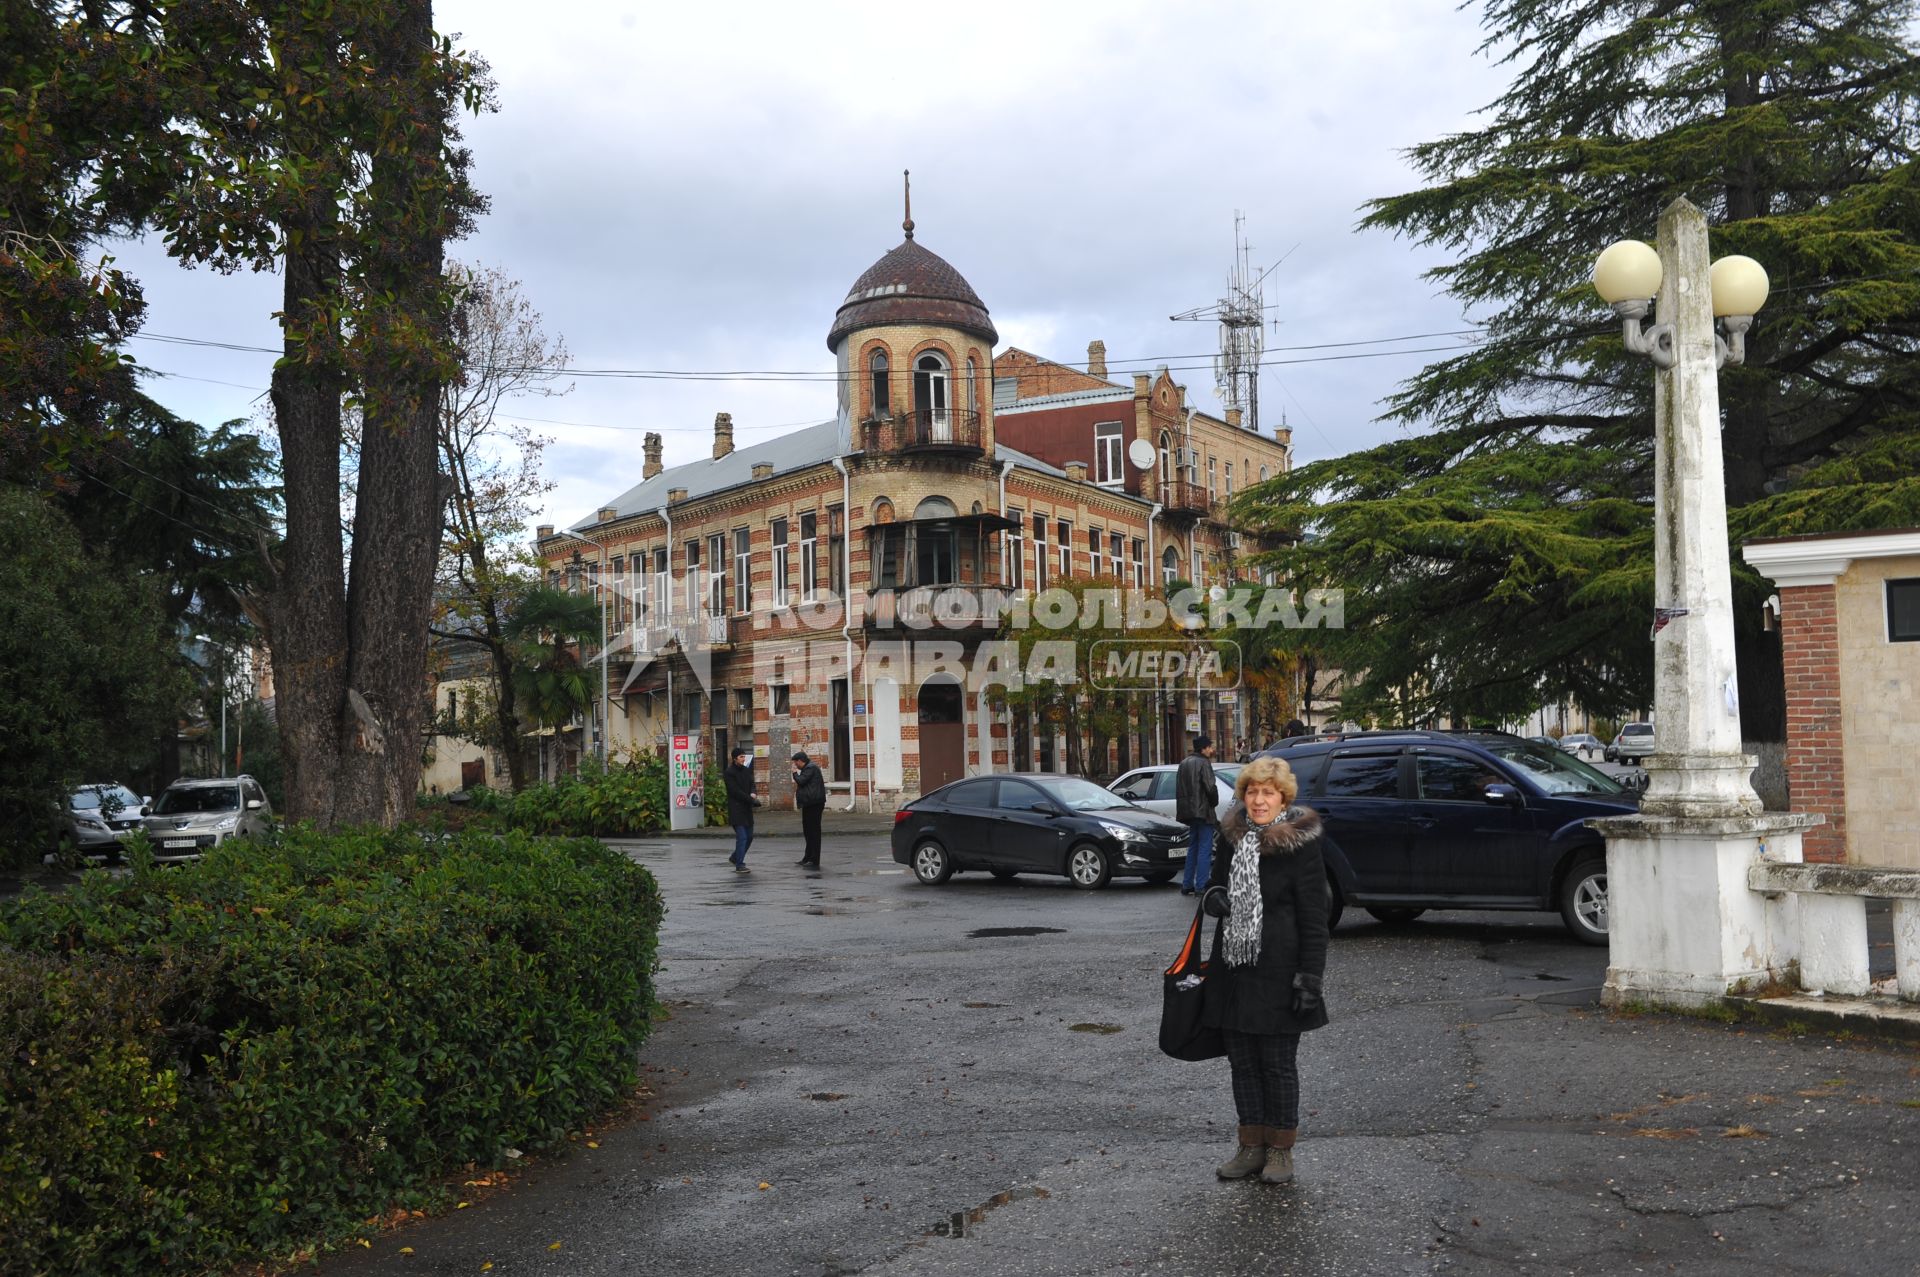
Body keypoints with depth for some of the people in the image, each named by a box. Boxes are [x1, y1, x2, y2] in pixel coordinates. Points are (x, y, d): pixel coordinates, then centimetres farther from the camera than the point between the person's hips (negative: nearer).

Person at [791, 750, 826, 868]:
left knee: (813, 831, -9)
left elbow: (801, 781, -19)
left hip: (813, 803, -11)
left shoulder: (810, 768, -13)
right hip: (810, 803, 11)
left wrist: (795, 773, -4)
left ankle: (814, 861, -9)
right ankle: (808, 858, 27)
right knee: (808, 830, 17)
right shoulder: (809, 768, 19)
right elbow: (802, 783, 22)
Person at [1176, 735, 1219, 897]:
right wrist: (1214, 803, -1)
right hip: (1203, 811, -8)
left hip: (1189, 811, 8)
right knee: (1204, 849, -5)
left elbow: (1179, 789, 17)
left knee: (1193, 848, 16)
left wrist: (1183, 810, 16)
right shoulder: (1203, 763, -12)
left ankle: (1187, 885, 16)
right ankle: (1201, 886, -8)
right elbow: (1210, 787, -18)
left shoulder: (1184, 763, 15)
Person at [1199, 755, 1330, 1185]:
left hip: (1278, 972, -6)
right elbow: (1217, 881, 23)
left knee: (1279, 1063, 4)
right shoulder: (1231, 836, 8)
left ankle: (1280, 1148, 18)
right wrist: (1213, 896, -2)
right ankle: (1251, 1145, 24)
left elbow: (1314, 919, -10)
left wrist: (1310, 978, -15)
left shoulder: (1300, 844, -10)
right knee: (1242, 1061, 12)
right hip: (1233, 970, 6)